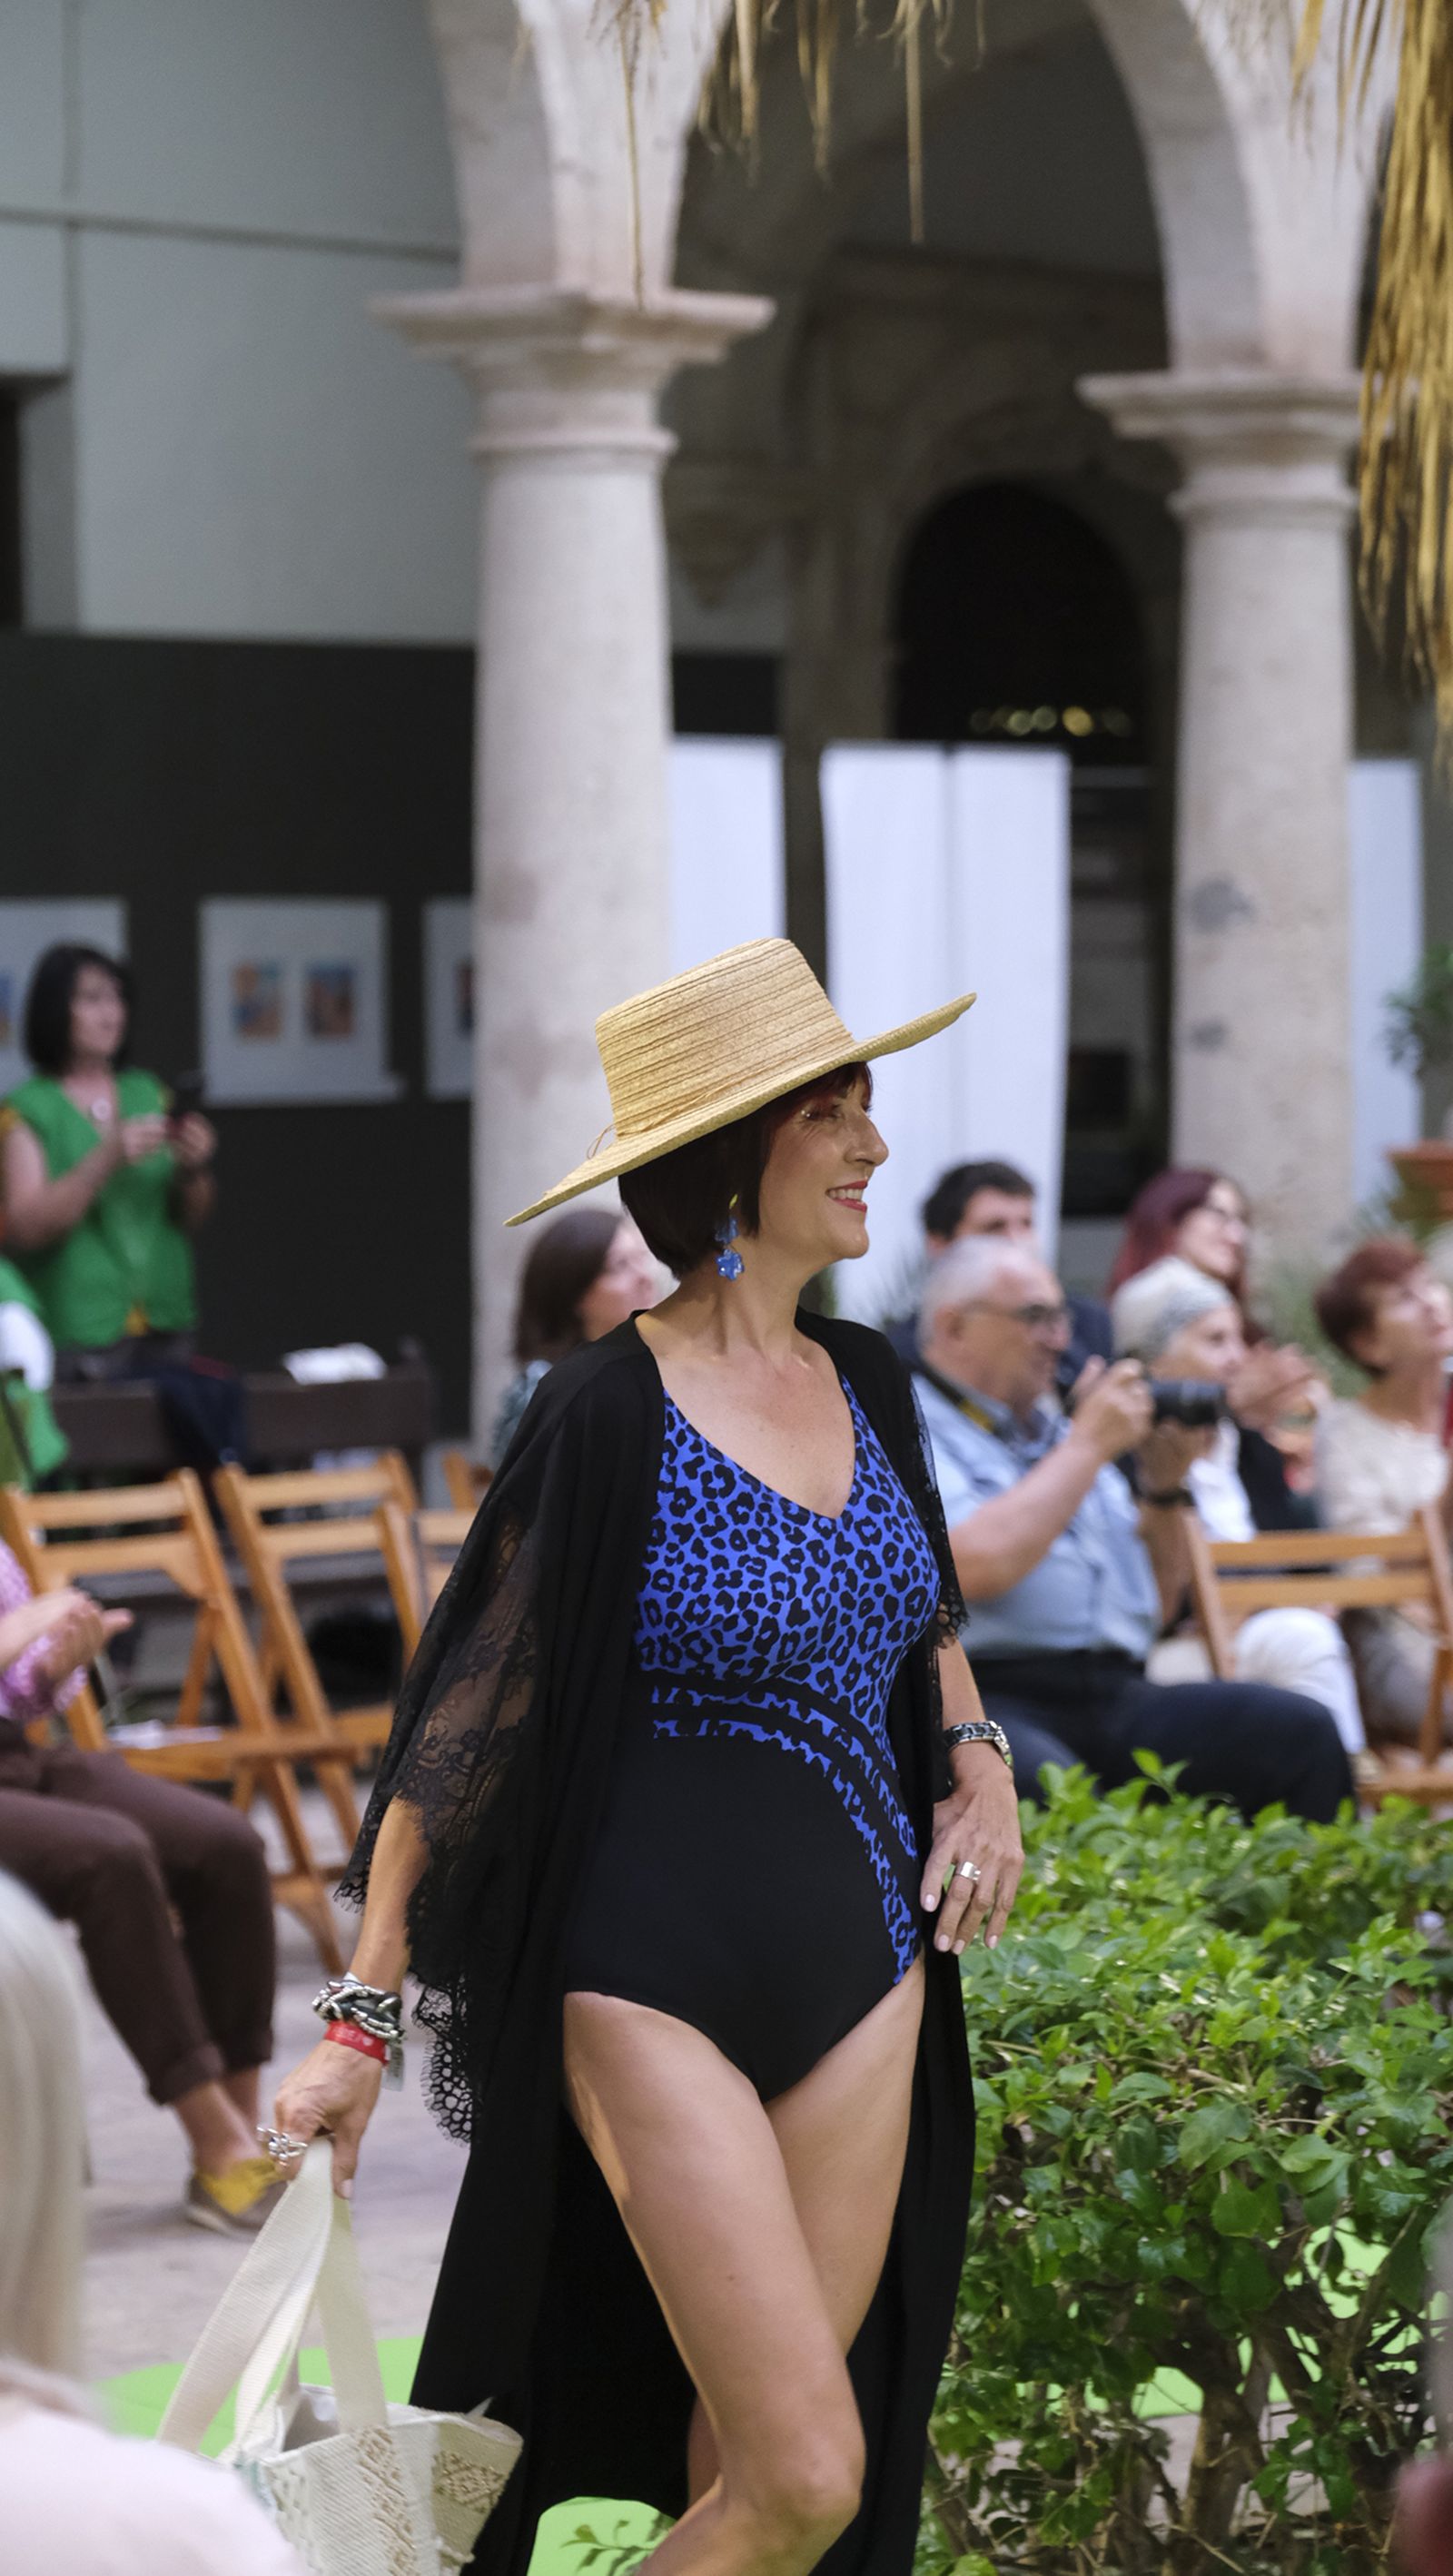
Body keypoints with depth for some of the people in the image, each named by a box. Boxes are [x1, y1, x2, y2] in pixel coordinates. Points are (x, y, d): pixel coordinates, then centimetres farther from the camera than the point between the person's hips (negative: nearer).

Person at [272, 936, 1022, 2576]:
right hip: (661, 1990, -7)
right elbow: (464, 1721, -10)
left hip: (862, 1964, 7)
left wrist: (974, 1756, 7)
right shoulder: (610, 1414, -13)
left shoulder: (865, 1385, 7)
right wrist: (365, 2018, -13)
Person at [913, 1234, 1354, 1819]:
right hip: (989, 1699, -7)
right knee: (1043, 1789, -41)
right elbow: (976, 1567, -17)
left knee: (1301, 1732, -17)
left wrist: (1164, 1487, 13)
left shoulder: (1054, 1433, 26)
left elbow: (1158, 1605, 30)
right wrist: (1089, 1446, -6)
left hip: (1115, 1694, 7)